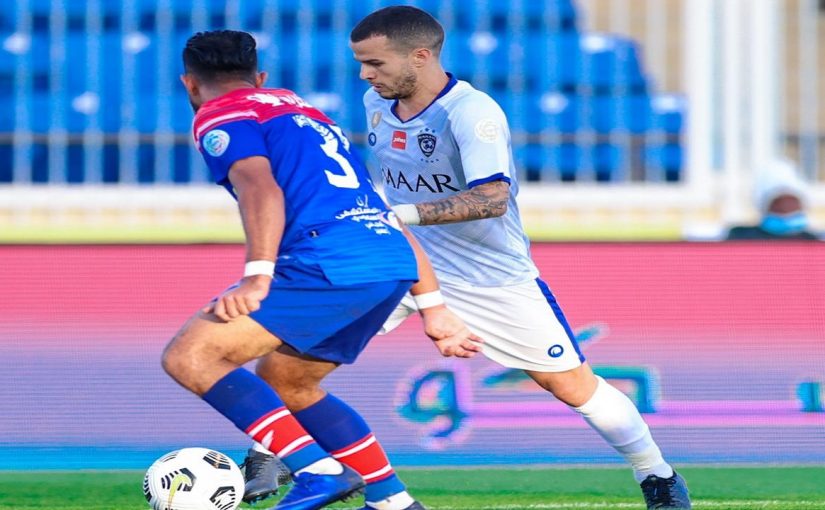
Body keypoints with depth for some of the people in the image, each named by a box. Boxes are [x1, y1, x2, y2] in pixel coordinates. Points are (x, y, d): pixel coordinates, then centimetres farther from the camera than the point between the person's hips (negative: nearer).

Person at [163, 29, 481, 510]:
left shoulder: (218, 115, 9)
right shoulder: (301, 110, 33)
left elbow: (261, 188, -13)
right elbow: (388, 216, 30)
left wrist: (257, 279, -23)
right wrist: (434, 309, 29)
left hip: (332, 266, -9)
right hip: (394, 265, 9)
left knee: (188, 356, -8)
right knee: (291, 383, 26)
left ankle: (319, 471, -19)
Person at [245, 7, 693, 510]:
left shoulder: (473, 113, -25)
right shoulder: (377, 103, -2)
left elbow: (492, 198, -37)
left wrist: (403, 214, -44)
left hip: (492, 274, -5)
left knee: (571, 384, 1)